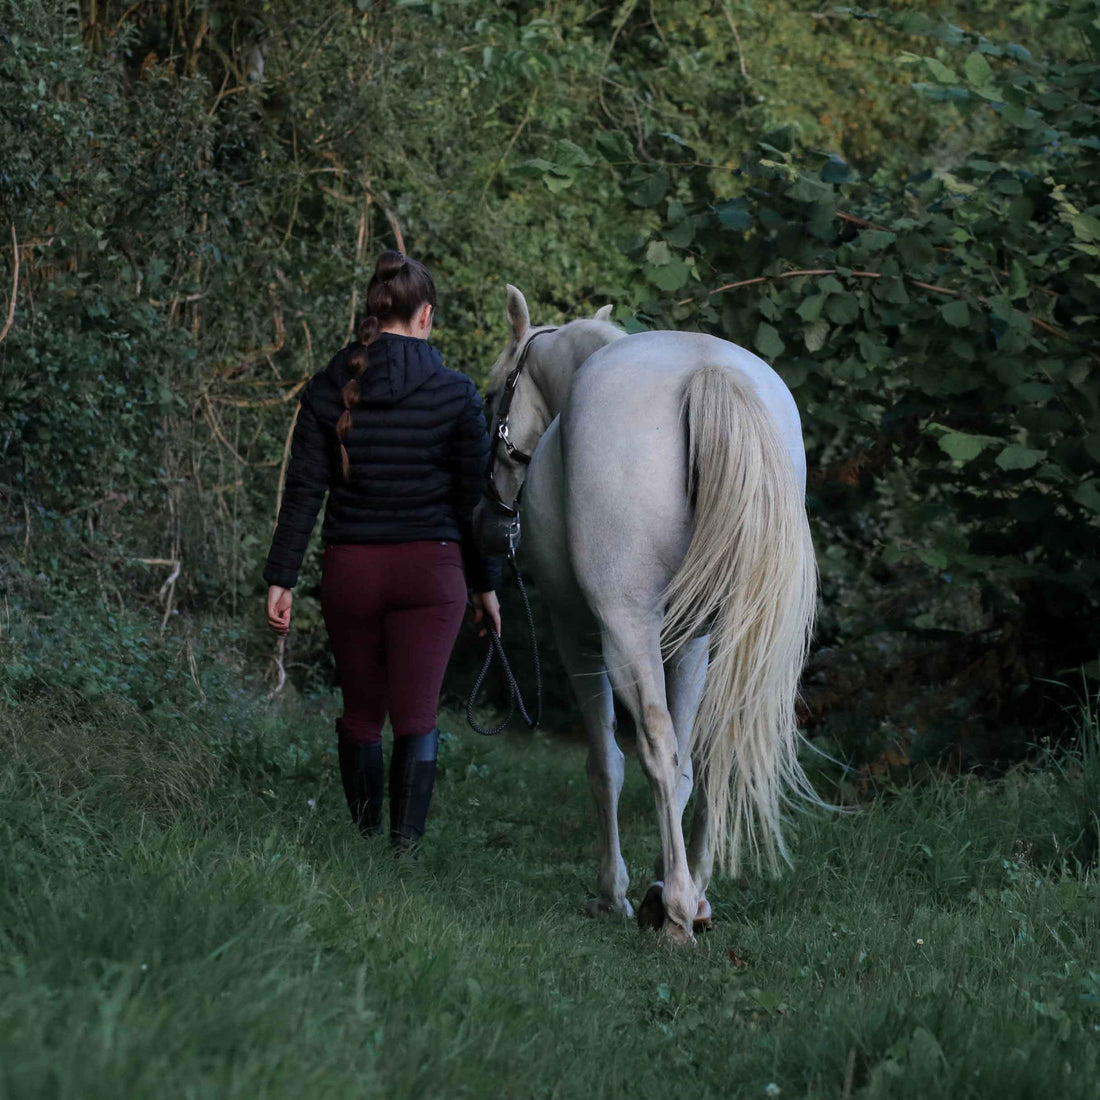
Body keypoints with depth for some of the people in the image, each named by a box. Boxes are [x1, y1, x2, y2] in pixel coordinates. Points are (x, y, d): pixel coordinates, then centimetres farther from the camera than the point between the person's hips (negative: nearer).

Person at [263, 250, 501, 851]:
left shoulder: (328, 390, -1)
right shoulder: (454, 394, -5)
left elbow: (303, 493, -2)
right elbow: (472, 498, -1)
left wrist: (280, 579, 1)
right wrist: (484, 583, 9)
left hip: (350, 570, 2)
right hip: (430, 566, -2)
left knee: (361, 713, 15)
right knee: (417, 716, -1)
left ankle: (366, 840, 24)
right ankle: (405, 844, -11)